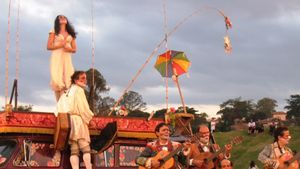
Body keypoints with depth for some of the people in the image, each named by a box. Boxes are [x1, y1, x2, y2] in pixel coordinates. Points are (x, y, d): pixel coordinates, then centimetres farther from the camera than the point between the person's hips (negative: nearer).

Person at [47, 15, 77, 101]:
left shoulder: (71, 34, 19)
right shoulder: (54, 32, 9)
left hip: (67, 59, 3)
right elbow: (49, 46, 2)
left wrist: (69, 48, -6)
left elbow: (74, 49, 15)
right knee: (57, 81, -12)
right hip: (57, 58, -3)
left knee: (67, 80, -8)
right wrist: (60, 45, -10)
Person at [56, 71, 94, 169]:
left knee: (74, 150, -1)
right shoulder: (79, 90, -3)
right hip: (78, 121, -7)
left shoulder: (68, 92, 21)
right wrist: (89, 117, 2)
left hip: (68, 120, 8)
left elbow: (60, 106, 14)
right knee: (85, 148, -10)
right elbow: (83, 107, -10)